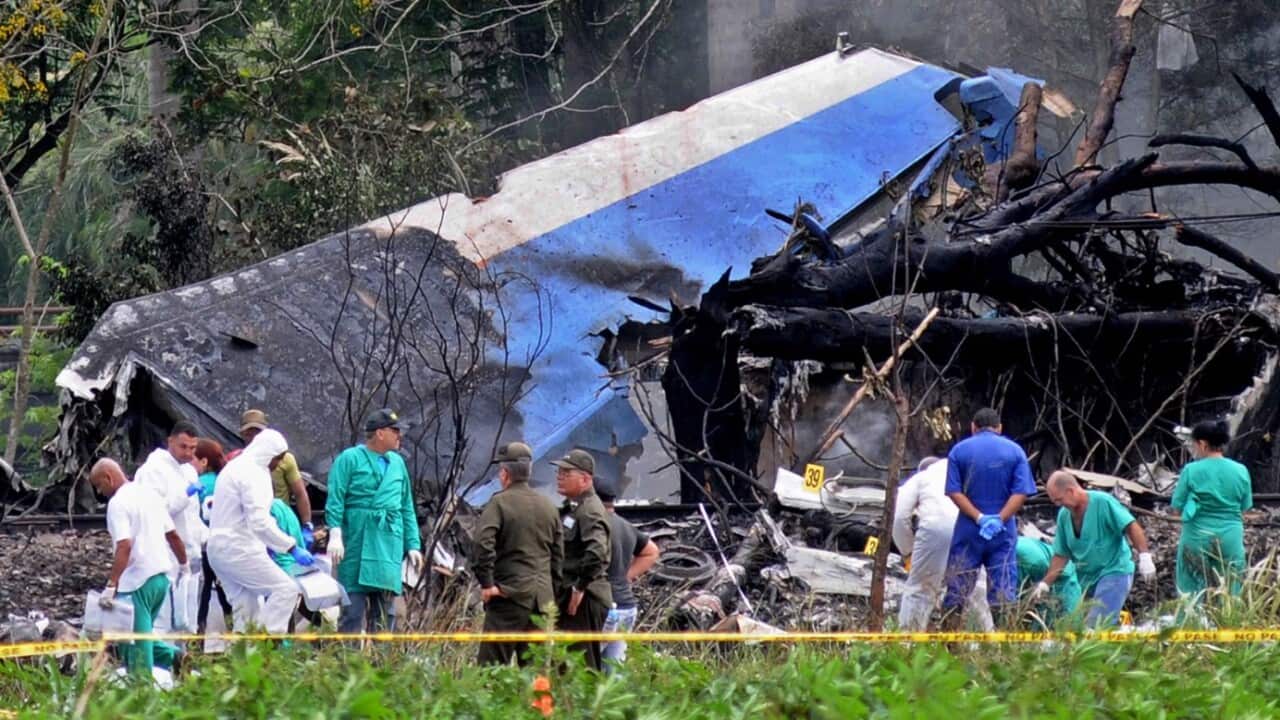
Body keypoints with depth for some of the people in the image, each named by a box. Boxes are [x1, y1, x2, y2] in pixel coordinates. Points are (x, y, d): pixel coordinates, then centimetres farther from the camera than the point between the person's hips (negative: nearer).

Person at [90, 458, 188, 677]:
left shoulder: (118, 503, -13)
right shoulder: (150, 494, 12)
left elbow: (124, 546, -24)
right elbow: (173, 535, 17)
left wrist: (111, 585, -27)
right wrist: (184, 563, 33)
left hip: (137, 580, -8)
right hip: (161, 576, 8)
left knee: (137, 644, -2)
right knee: (141, 634, 19)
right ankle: (174, 656, 5)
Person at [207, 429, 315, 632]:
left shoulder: (234, 467, 18)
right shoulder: (254, 473, -14)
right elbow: (260, 522, -23)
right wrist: (292, 548, -21)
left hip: (219, 549, 10)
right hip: (239, 549, -10)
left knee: (245, 608, 11)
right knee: (285, 589, -11)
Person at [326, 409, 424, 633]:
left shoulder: (397, 463, 17)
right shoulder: (350, 459, 0)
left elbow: (407, 508, 20)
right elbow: (335, 500, -6)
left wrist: (413, 545, 14)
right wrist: (335, 535, -16)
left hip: (389, 544, 5)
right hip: (358, 542, -5)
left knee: (385, 613, 6)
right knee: (353, 609, -7)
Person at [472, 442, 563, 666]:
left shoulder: (500, 502, -6)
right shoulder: (548, 506, 14)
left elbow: (483, 543, -19)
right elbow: (558, 555, 18)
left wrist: (487, 583, -13)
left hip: (510, 596, -6)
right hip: (543, 600, 6)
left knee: (493, 663, -6)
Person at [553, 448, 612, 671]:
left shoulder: (590, 511, -14)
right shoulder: (570, 508, 19)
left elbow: (596, 552, -30)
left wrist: (580, 588, -23)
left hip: (584, 599, -11)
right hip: (569, 596, 11)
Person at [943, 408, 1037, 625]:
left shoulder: (959, 450, 2)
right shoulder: (1015, 451, 3)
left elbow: (954, 491, -7)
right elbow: (1021, 492, -7)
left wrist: (979, 518, -13)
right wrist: (999, 520, -13)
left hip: (968, 531, 0)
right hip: (1003, 533, 0)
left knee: (957, 589, 5)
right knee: (1004, 590, 3)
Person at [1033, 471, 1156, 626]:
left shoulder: (1102, 502, -12)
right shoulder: (1064, 515, 8)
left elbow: (1131, 526, -15)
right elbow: (1061, 555, 12)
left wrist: (1144, 556, -24)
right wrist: (1045, 584, 6)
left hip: (1113, 571, -7)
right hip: (1088, 579, 7)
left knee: (1096, 626, -19)